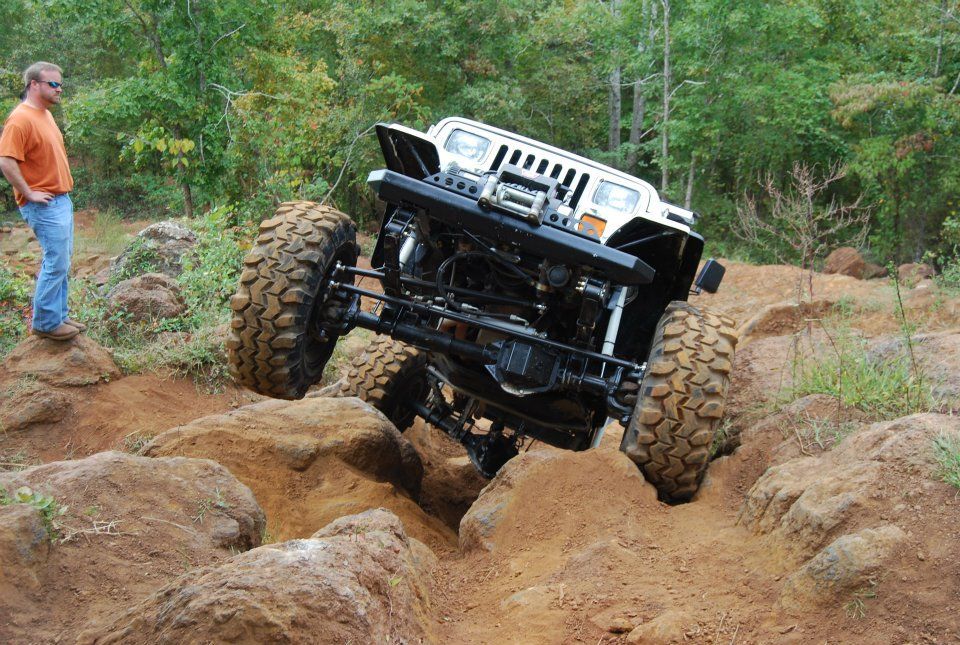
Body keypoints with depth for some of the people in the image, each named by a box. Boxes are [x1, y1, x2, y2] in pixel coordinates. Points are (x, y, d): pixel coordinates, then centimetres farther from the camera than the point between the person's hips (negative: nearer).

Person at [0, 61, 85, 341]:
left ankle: (59, 315, 22)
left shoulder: (45, 115, 14)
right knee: (56, 263, -9)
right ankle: (46, 323, -1)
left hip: (61, 200, 9)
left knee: (62, 263, 13)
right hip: (44, 205, -9)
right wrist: (29, 194, -19)